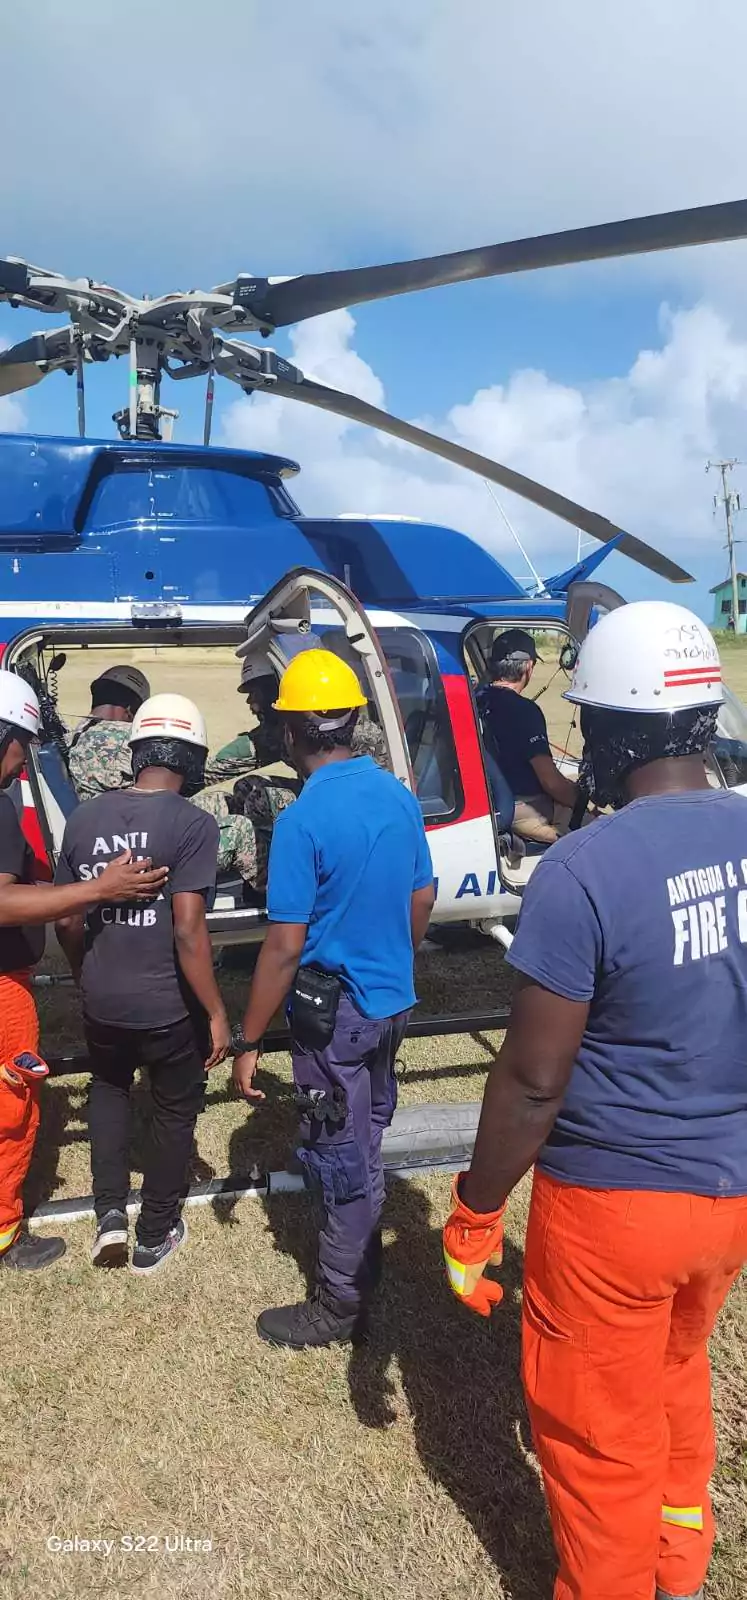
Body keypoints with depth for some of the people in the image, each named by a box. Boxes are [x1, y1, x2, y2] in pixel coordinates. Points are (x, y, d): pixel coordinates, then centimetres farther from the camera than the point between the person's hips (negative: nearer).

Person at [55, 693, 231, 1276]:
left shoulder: (85, 817, -2)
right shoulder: (192, 824, -18)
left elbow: (66, 920, 5)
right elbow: (188, 933, -22)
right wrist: (217, 1013, -13)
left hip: (102, 1001, 4)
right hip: (169, 1006, -4)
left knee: (109, 1087, 31)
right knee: (175, 1109, 20)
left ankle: (110, 1211, 22)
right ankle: (156, 1234, 33)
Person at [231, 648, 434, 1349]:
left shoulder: (303, 819, -23)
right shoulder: (398, 796, -2)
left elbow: (285, 946, -22)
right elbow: (421, 903, 8)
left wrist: (248, 1041, -13)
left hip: (334, 1010, -7)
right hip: (391, 1000, 7)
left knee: (341, 1156, 7)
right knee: (367, 1138, 25)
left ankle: (340, 1304, 23)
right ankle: (363, 1254, 45)